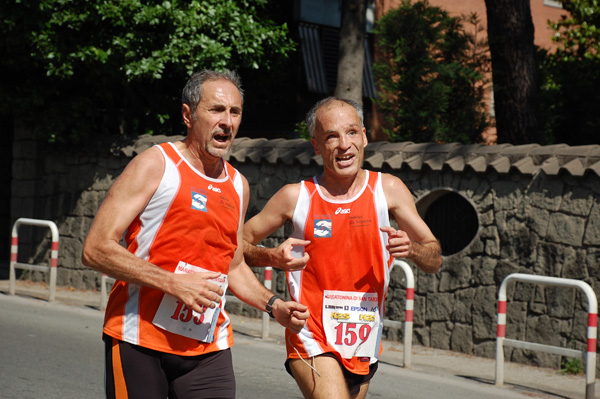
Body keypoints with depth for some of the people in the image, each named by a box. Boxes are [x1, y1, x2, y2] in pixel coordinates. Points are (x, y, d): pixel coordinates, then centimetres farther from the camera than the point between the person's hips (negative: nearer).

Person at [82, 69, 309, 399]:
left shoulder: (238, 186, 13)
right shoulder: (155, 166, -6)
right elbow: (95, 249, -13)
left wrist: (273, 306, 10)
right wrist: (173, 283, -19)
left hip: (209, 349, 5)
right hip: (140, 340, -5)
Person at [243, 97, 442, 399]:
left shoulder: (387, 189, 0)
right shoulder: (296, 196, -4)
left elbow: (435, 260, 4)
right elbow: (238, 245, 4)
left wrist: (411, 248, -19)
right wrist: (273, 257, -16)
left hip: (364, 348, 3)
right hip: (312, 341, -3)